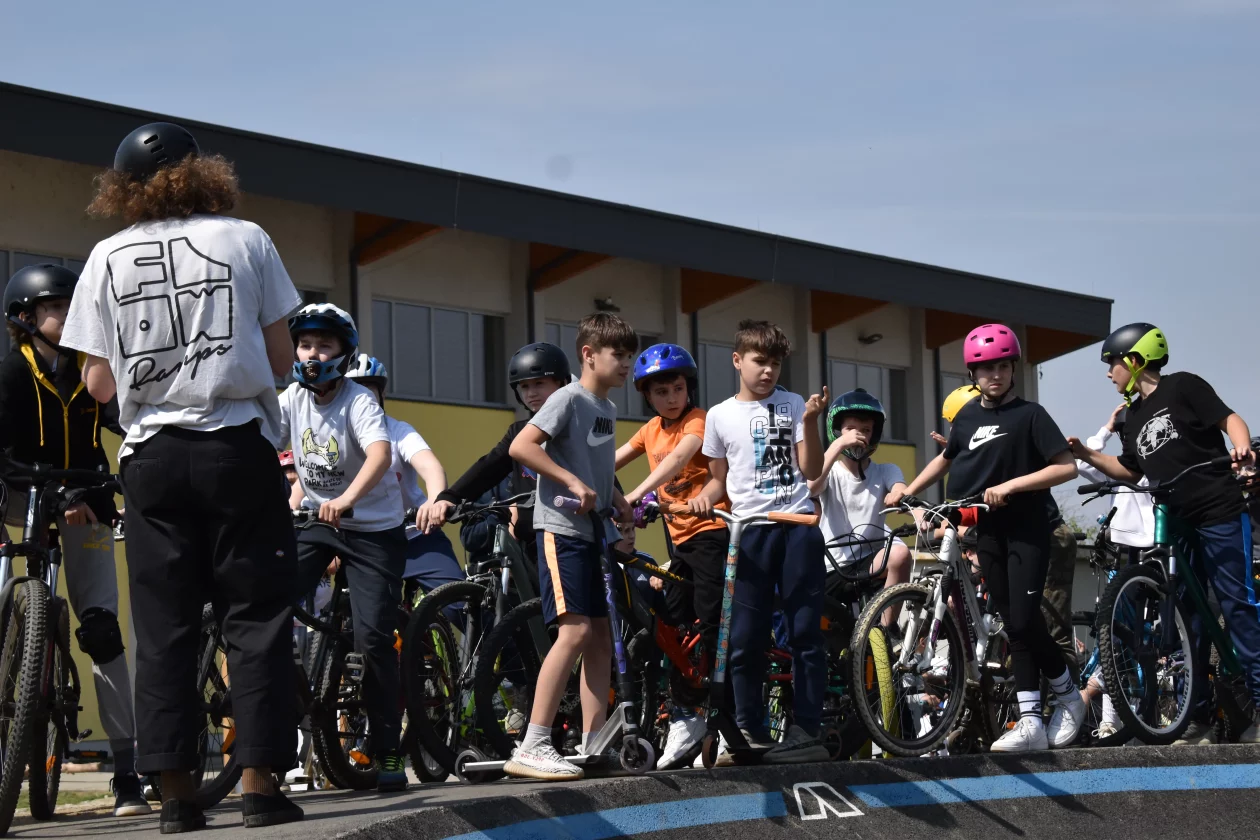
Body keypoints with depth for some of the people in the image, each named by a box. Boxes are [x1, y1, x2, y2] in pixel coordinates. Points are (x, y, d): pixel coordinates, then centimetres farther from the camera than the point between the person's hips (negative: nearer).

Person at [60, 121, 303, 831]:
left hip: (152, 456, 2)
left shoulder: (108, 257, 7)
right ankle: (259, 781, -2)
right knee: (257, 615, 2)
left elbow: (99, 383, 6)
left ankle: (177, 794, 5)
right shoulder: (246, 238, 3)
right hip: (238, 446, -2)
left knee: (164, 627, 6)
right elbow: (281, 357, 2)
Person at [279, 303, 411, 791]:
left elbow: (380, 453, -35)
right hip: (314, 520, 4)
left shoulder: (358, 400, -17)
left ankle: (388, 754, 3)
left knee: (373, 638, -10)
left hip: (372, 528, -4)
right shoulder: (292, 400, -3)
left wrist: (346, 499, -53)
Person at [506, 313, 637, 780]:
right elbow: (520, 447, -19)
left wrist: (617, 501, 10)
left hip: (595, 532, 9)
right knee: (575, 631, -18)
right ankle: (531, 748, -16)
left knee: (601, 637, 6)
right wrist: (572, 482, -21)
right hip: (562, 529, -9)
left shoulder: (607, 408, 17)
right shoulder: (570, 398, -9)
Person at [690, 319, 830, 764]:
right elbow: (719, 479, 14)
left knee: (806, 631, -2)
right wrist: (703, 498, -6)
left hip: (797, 525, 0)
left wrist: (810, 423, -11)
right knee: (746, 638, -1)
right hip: (749, 530, 1)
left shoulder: (793, 405, 7)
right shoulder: (721, 415, 9)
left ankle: (807, 729, 3)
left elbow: (811, 472, 1)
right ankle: (749, 731, 8)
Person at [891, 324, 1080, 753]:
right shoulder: (967, 417, 9)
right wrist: (908, 491, 20)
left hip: (1027, 528, -5)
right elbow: (946, 459, 27)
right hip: (989, 529, 5)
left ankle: (1068, 695, 11)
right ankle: (1031, 721, 4)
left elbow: (1067, 467, -13)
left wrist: (1010, 484, -21)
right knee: (1012, 625, 4)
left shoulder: (1029, 414, -7)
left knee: (1025, 620, -13)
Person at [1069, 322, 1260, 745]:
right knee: (1188, 616, 8)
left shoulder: (1182, 386, -2)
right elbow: (1131, 470, 23)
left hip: (1220, 515, -8)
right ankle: (1199, 715, 13)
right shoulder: (1135, 415, 19)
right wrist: (1089, 456, 10)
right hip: (1177, 524, 8)